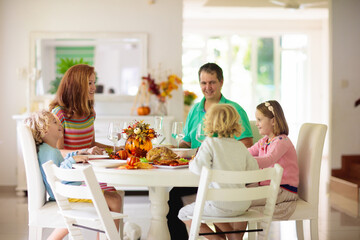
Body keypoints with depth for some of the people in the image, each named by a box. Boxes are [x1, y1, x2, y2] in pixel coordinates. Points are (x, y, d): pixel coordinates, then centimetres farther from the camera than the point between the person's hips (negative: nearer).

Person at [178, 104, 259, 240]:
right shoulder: (240, 146, 7)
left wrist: (192, 163, 2)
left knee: (184, 214, 13)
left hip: (221, 205, -6)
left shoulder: (209, 143, -8)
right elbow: (253, 169, 8)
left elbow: (199, 168, -20)